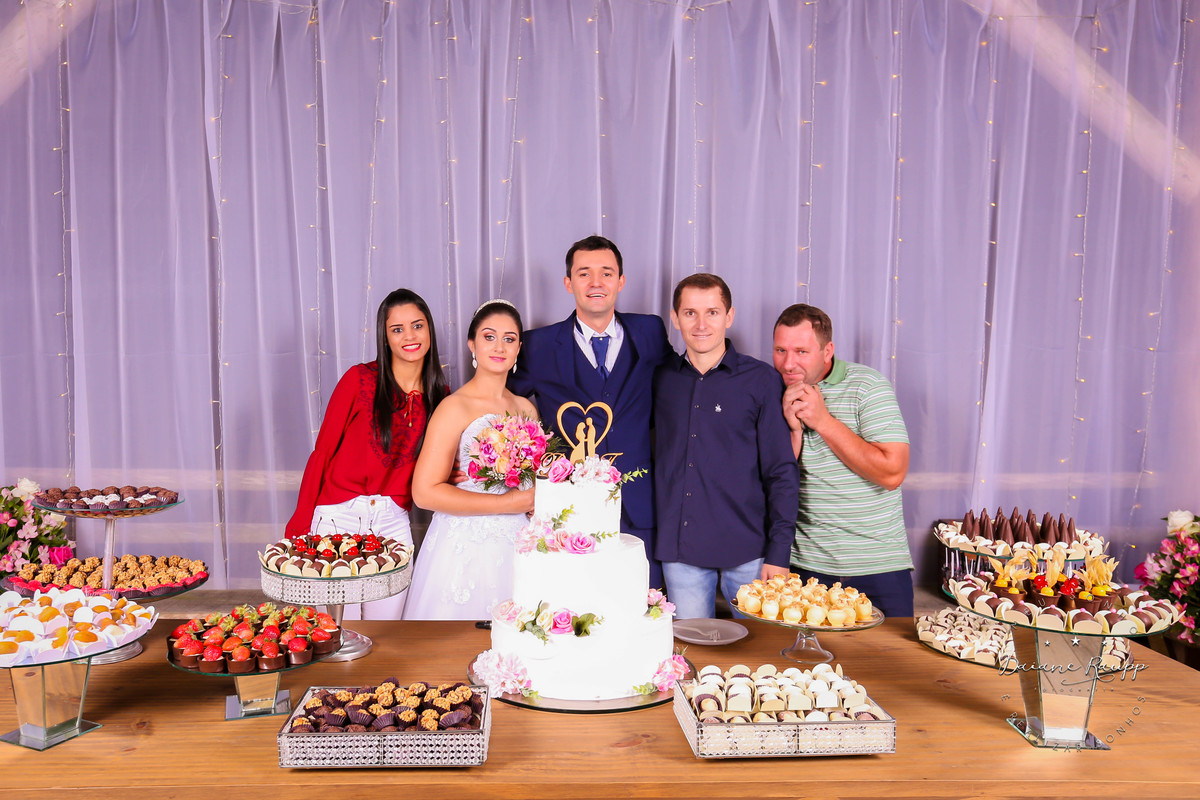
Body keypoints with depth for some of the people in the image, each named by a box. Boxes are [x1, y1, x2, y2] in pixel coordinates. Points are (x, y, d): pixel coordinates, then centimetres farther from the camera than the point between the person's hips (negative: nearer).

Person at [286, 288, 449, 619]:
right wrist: (299, 526, -5)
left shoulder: (440, 394, 6)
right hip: (338, 517, -3)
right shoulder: (360, 380, -5)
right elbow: (323, 450, -3)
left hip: (392, 523, 3)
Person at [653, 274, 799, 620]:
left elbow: (782, 471, -2)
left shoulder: (761, 380, -3)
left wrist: (778, 552, -6)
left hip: (748, 551, -2)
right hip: (679, 551, 3)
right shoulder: (661, 378, 6)